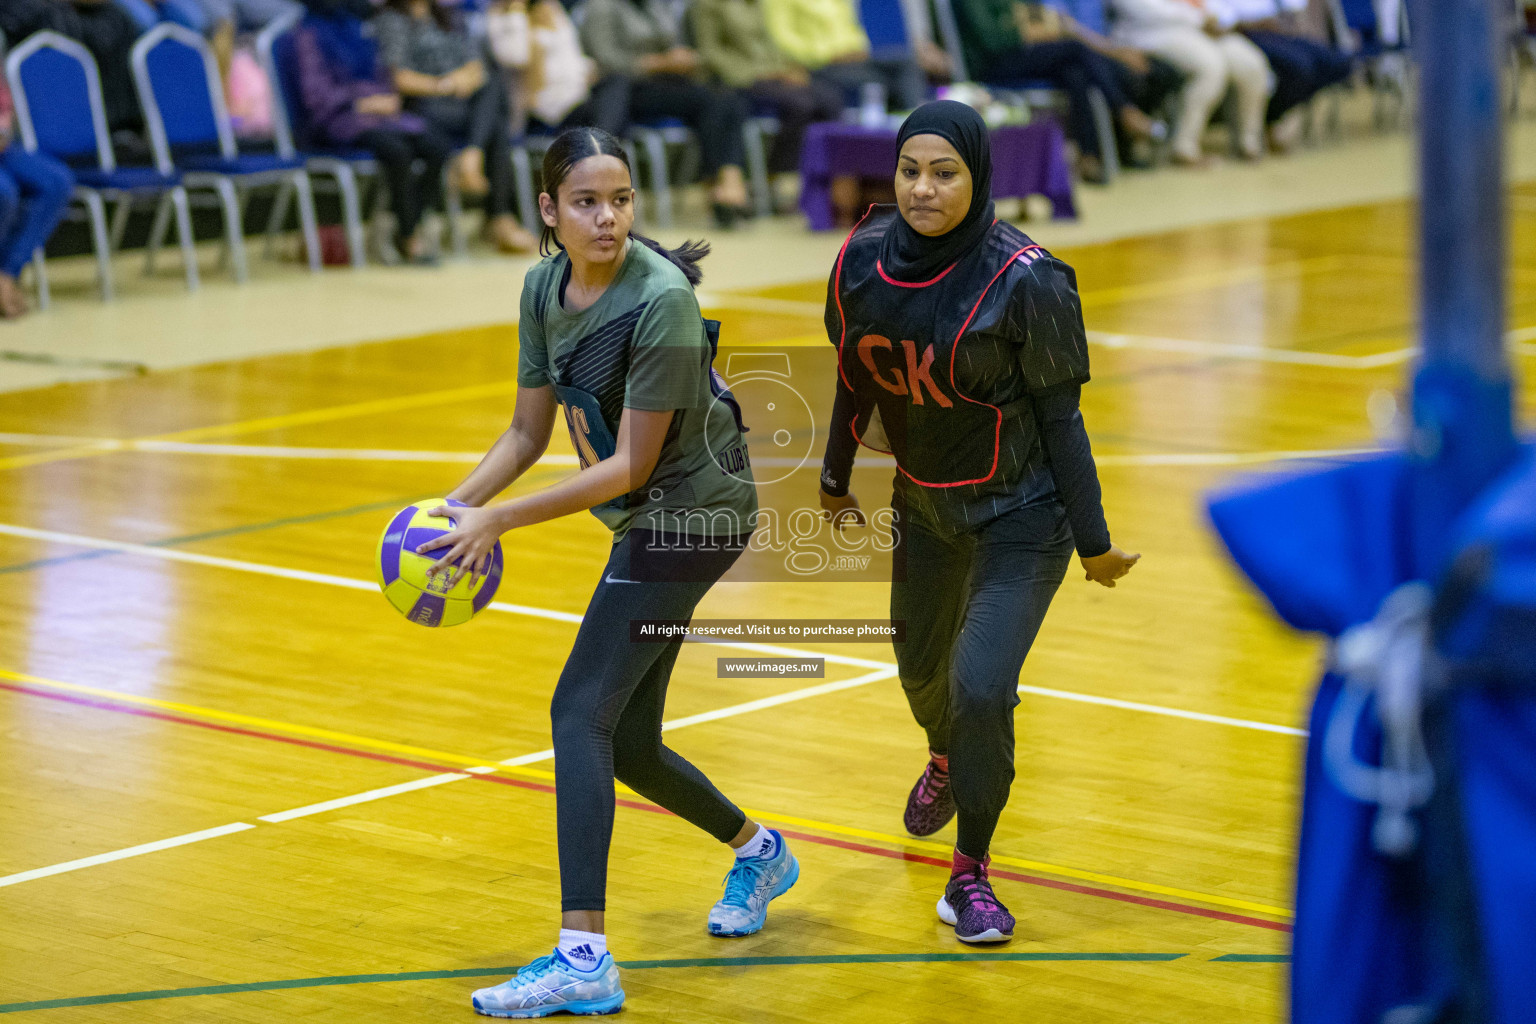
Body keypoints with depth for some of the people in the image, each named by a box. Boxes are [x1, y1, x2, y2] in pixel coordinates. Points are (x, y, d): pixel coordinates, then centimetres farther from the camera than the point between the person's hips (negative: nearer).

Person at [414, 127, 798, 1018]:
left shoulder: (661, 301, -23)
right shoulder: (545, 288, 1)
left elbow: (629, 466, -21)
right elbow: (529, 432, 7)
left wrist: (500, 520, -23)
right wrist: (454, 507, -9)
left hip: (693, 511, -8)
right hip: (652, 520, 8)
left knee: (582, 712, -17)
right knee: (627, 743, 12)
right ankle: (759, 852, 40)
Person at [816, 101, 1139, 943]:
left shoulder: (1023, 279, -25)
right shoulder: (863, 259, -11)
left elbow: (1060, 414, -16)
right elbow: (854, 375, 6)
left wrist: (1094, 542, -12)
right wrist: (836, 479, 17)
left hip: (1022, 516, -5)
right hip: (924, 502, 5)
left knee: (980, 687, -16)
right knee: (921, 668, 23)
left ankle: (971, 872, 7)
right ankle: (946, 761, 60)